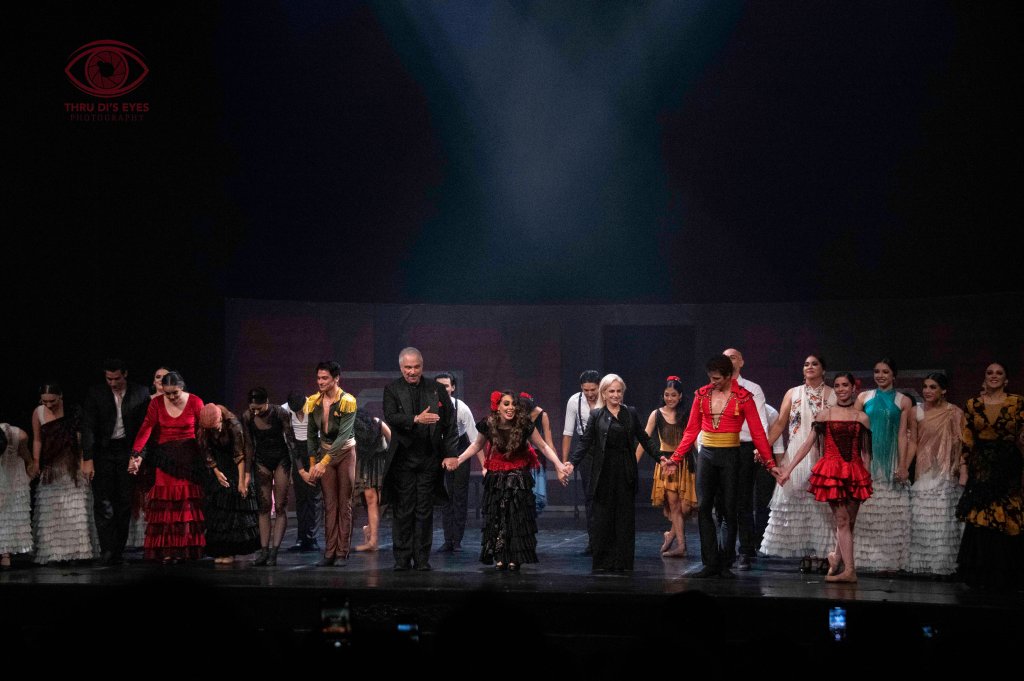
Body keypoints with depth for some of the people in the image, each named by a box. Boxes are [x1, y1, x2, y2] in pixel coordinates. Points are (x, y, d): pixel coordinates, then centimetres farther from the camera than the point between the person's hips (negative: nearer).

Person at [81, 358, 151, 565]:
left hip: (128, 451, 1)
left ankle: (118, 551, 10)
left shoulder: (140, 393, 0)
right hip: (103, 452, -1)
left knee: (125, 503, 3)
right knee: (103, 502, -8)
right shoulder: (95, 393, -1)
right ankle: (107, 550, -10)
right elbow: (88, 428, -4)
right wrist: (87, 459, -12)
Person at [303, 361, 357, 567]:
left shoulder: (347, 401, -17)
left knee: (344, 503, -4)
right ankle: (329, 553, 1)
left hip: (345, 452, -4)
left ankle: (343, 553, -2)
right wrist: (312, 464, 1)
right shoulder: (314, 402, -1)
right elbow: (312, 434, 6)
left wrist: (324, 462, -30)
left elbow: (343, 435, -24)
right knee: (329, 504, 1)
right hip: (324, 451, 4)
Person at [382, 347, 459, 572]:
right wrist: (416, 419, -29)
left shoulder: (437, 389, 7)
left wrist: (451, 454, 0)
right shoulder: (392, 390, 2)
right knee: (403, 511, 2)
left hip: (429, 459, 1)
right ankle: (402, 558, 7)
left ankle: (422, 558, 10)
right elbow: (391, 417, -14)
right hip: (403, 459, -1)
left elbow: (450, 423, 8)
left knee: (425, 511, 4)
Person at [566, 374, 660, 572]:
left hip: (625, 473, 1)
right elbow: (585, 441, 0)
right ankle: (603, 561, 6)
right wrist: (572, 463, -13)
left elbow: (645, 439, 11)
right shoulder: (596, 415, 5)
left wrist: (659, 457, 0)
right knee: (603, 517, 0)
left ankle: (623, 561, 7)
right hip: (604, 472, -1)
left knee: (625, 517, 2)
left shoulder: (631, 413, 9)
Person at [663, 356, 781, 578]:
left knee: (729, 510, 1)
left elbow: (757, 433, -4)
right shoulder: (702, 395, 5)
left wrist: (770, 463, -10)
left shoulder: (743, 398, -4)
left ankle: (725, 564, 9)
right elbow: (691, 431, 8)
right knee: (704, 508, -3)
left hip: (730, 456, -3)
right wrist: (675, 458, 2)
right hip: (706, 455, 3)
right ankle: (710, 564, -1)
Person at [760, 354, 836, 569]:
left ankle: (823, 553, -1)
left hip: (824, 456, -1)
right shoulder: (793, 394, 11)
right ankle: (805, 553, 1)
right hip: (797, 454, 2)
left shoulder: (833, 395, 7)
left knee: (821, 503, -5)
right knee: (796, 501, -3)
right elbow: (779, 424, 6)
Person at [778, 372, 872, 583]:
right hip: (831, 471, -2)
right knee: (842, 520, -9)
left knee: (849, 523, 2)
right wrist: (788, 469, -1)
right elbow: (808, 443, 4)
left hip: (855, 473, 2)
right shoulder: (825, 414, 6)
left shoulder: (862, 418, 10)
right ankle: (849, 570, -11)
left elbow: (866, 452, 15)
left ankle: (836, 559, 22)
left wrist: (866, 477, 11)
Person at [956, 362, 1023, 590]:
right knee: (979, 521, -2)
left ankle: (1006, 577, 6)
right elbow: (966, 440, 6)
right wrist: (963, 469, 0)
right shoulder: (972, 405, 8)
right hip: (981, 468, 1)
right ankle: (982, 576, 6)